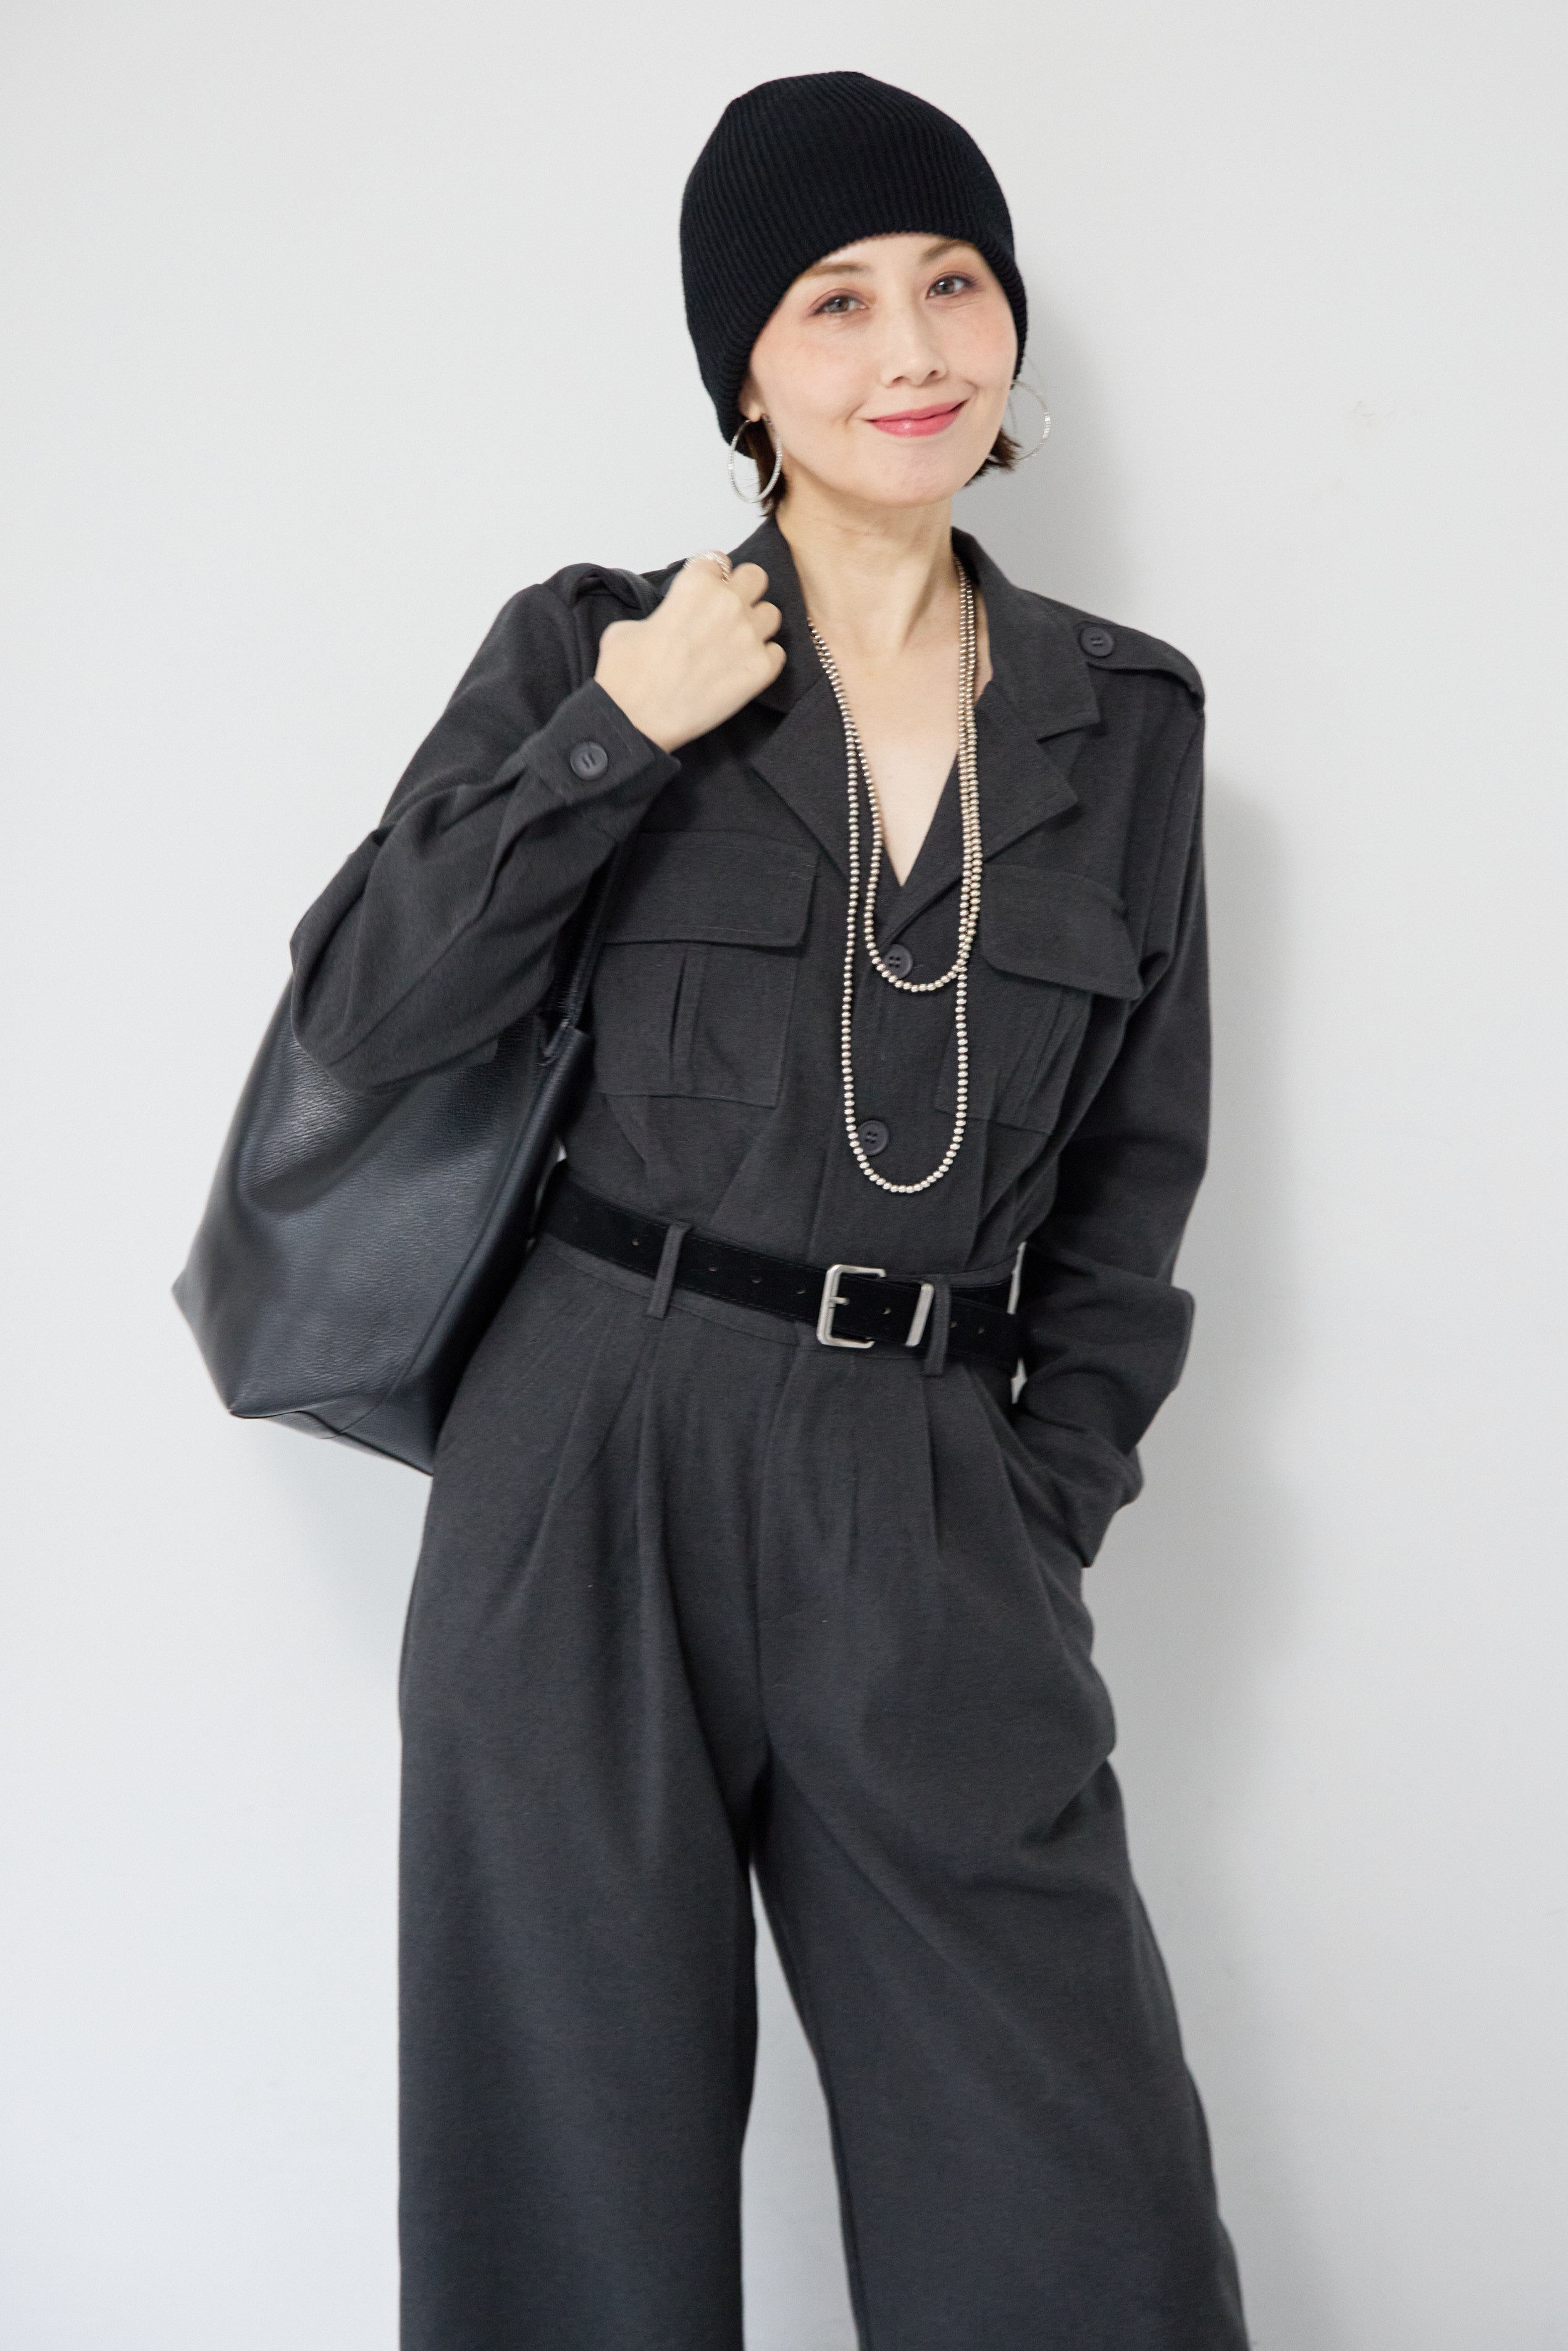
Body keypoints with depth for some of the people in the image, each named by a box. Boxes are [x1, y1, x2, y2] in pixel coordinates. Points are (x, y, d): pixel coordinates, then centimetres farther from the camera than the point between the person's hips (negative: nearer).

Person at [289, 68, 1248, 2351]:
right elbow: (361, 1010, -5)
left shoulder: (1129, 722, 9)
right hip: (593, 1477, -2)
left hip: (931, 1512, 2)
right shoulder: (595, 647, 2)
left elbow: (1131, 1175, 12)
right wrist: (622, 738, -13)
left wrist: (1040, 1516, 4)